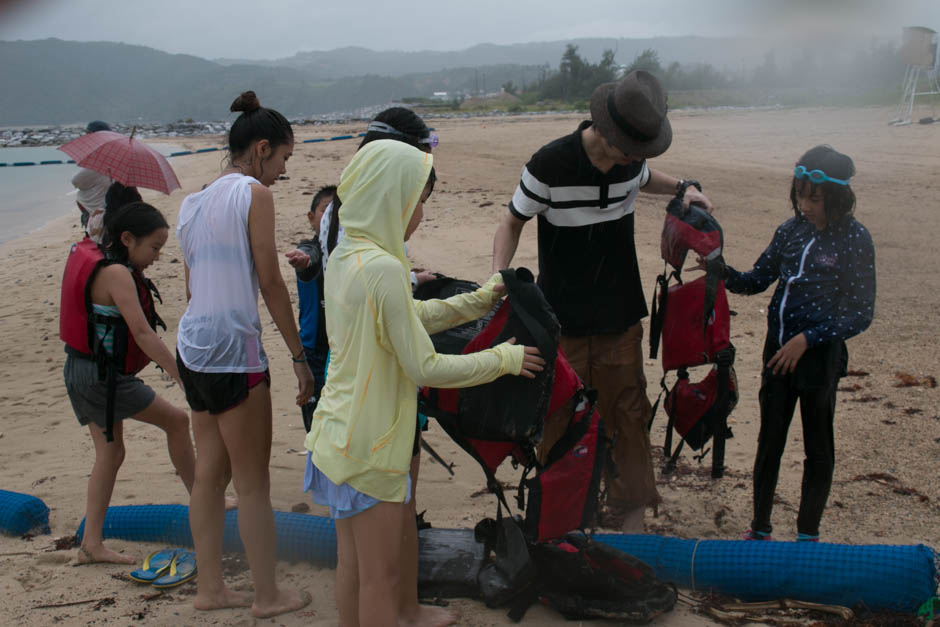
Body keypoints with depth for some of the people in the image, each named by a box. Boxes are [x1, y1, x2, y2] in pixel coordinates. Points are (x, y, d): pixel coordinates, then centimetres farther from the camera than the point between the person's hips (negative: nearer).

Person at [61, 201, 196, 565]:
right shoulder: (117, 274, -20)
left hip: (81, 370, 10)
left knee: (110, 454, 14)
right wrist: (183, 377, -25)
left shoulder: (94, 262, 9)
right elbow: (143, 334, -25)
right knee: (176, 421, 4)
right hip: (103, 376, -10)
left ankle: (92, 544, 16)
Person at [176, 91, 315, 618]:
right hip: (234, 350, -8)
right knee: (253, 482, 2)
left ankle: (210, 587, 23)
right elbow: (271, 283, -11)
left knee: (210, 472, 14)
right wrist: (301, 358, -7)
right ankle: (269, 596, 13)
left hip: (194, 348, 8)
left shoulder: (195, 202, 14)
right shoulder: (253, 193, -9)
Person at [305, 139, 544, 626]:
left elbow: (414, 315, 15)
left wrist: (483, 298, 14)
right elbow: (424, 368, -21)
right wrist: (503, 358, -10)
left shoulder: (344, 255, 5)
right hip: (370, 446, -9)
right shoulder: (383, 268, -24)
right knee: (381, 576, 6)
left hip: (339, 435, 9)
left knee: (353, 563, 20)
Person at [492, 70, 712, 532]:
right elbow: (513, 222, -5)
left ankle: (630, 516, 22)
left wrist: (681, 188, 5)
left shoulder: (630, 159, -3)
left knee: (627, 412, 8)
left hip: (620, 316, 4)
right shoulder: (550, 164, -18)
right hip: (562, 318, -3)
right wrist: (498, 277, -22)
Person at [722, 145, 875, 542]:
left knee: (817, 448, 10)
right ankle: (759, 528, 28)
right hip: (778, 350, 5)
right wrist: (724, 273, -10)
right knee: (769, 440, 13)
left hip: (820, 355, -5)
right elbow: (756, 281, 10)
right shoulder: (791, 230, 2)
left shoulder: (854, 239, -12)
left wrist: (808, 339, -17)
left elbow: (861, 314, -11)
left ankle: (808, 535, 26)